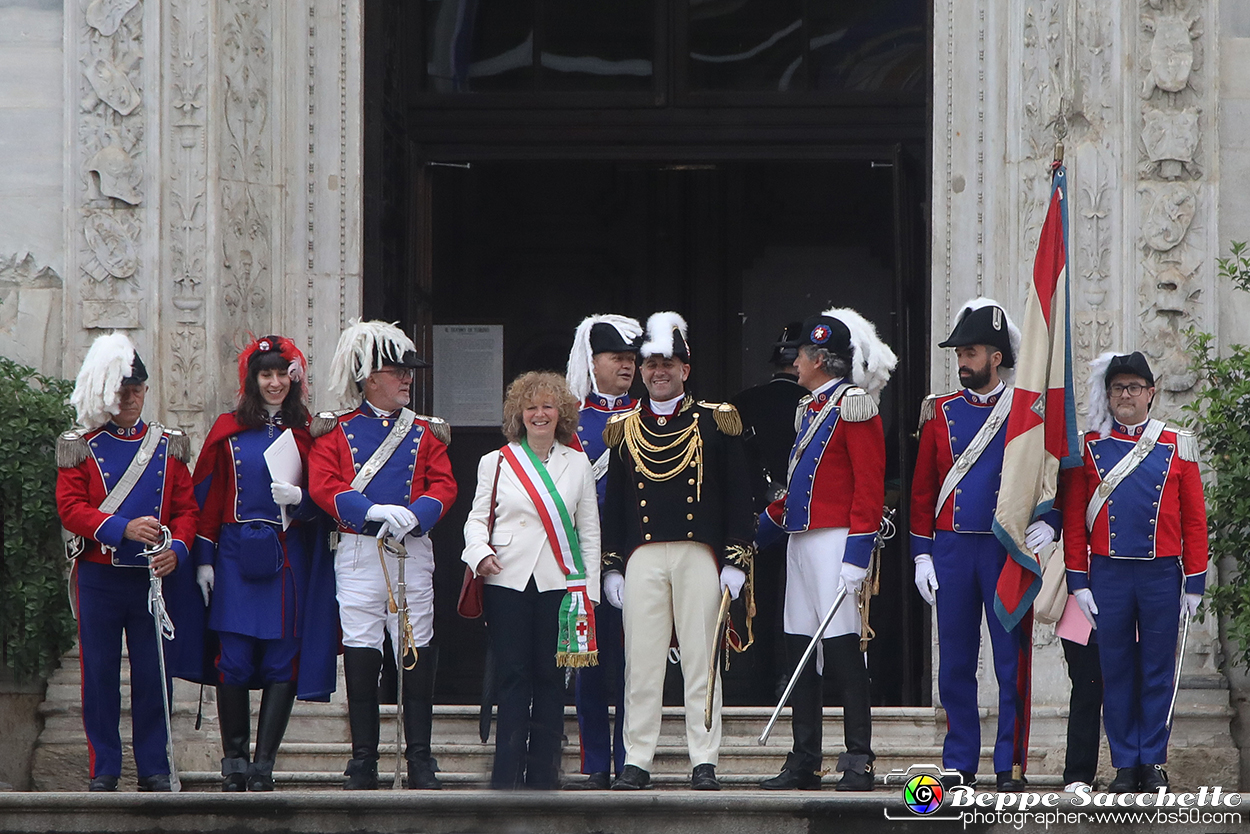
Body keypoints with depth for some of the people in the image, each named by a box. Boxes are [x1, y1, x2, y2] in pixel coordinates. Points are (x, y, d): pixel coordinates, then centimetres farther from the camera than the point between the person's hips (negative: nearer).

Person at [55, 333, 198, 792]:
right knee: (100, 673, 1)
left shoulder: (168, 445, 9)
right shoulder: (81, 447, 2)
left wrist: (177, 549, -13)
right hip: (99, 577, -2)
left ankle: (154, 767, 8)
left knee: (153, 673, 2)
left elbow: (186, 508, 7)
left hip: (153, 577, 2)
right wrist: (123, 529, -19)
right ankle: (104, 768, 7)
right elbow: (70, 507, -6)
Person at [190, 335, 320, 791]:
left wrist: (299, 497, -11)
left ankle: (263, 766, 0)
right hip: (236, 558, -1)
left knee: (282, 661, -3)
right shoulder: (229, 429, 6)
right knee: (234, 661, -4)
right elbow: (207, 497, 5)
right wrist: (204, 560, -1)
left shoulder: (305, 434, 9)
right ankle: (234, 764, 5)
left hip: (287, 560, 1)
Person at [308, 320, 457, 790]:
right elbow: (324, 487, -5)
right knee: (360, 654, -2)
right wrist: (375, 510, -18)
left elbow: (443, 486, 4)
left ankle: (420, 761, 4)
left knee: (417, 652, -1)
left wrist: (412, 514, -16)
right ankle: (363, 763, 4)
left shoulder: (425, 433, 12)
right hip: (358, 552, -1)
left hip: (412, 551, 1)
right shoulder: (336, 431, 6)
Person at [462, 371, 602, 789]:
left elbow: (589, 531, 11)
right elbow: (477, 518, 8)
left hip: (558, 583, 1)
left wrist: (589, 589, 4)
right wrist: (481, 552, -13)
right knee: (512, 677, -4)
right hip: (506, 582, -1)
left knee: (550, 678, 0)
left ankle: (542, 775, 4)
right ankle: (507, 774, -4)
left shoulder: (578, 464, 11)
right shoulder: (496, 462, 9)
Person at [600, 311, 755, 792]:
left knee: (701, 660, -1)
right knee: (642, 662, 1)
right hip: (642, 558, 2)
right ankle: (636, 761, 5)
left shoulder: (715, 423, 5)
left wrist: (736, 561, -4)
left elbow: (737, 496, 4)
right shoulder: (623, 430, 11)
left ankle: (704, 764, 1)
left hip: (699, 556, -2)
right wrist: (611, 567, 6)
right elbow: (612, 502, 13)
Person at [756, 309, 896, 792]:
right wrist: (761, 530, 31)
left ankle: (859, 763, -7)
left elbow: (869, 487, -14)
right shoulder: (810, 408, 18)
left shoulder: (853, 405, -9)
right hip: (800, 542, 9)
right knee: (799, 646, 7)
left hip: (836, 542, -9)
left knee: (842, 648, -9)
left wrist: (856, 556, -20)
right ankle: (804, 763, 10)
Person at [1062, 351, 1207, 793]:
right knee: (1116, 671, 4)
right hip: (1108, 574, 0)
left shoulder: (1177, 446, 4)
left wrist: (1194, 583, 1)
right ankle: (1125, 765, 10)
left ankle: (1153, 763, 11)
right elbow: (1073, 520, 4)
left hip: (1162, 574, 0)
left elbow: (1194, 520, 5)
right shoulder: (1088, 446, 4)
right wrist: (1078, 582, -2)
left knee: (1158, 671, 4)